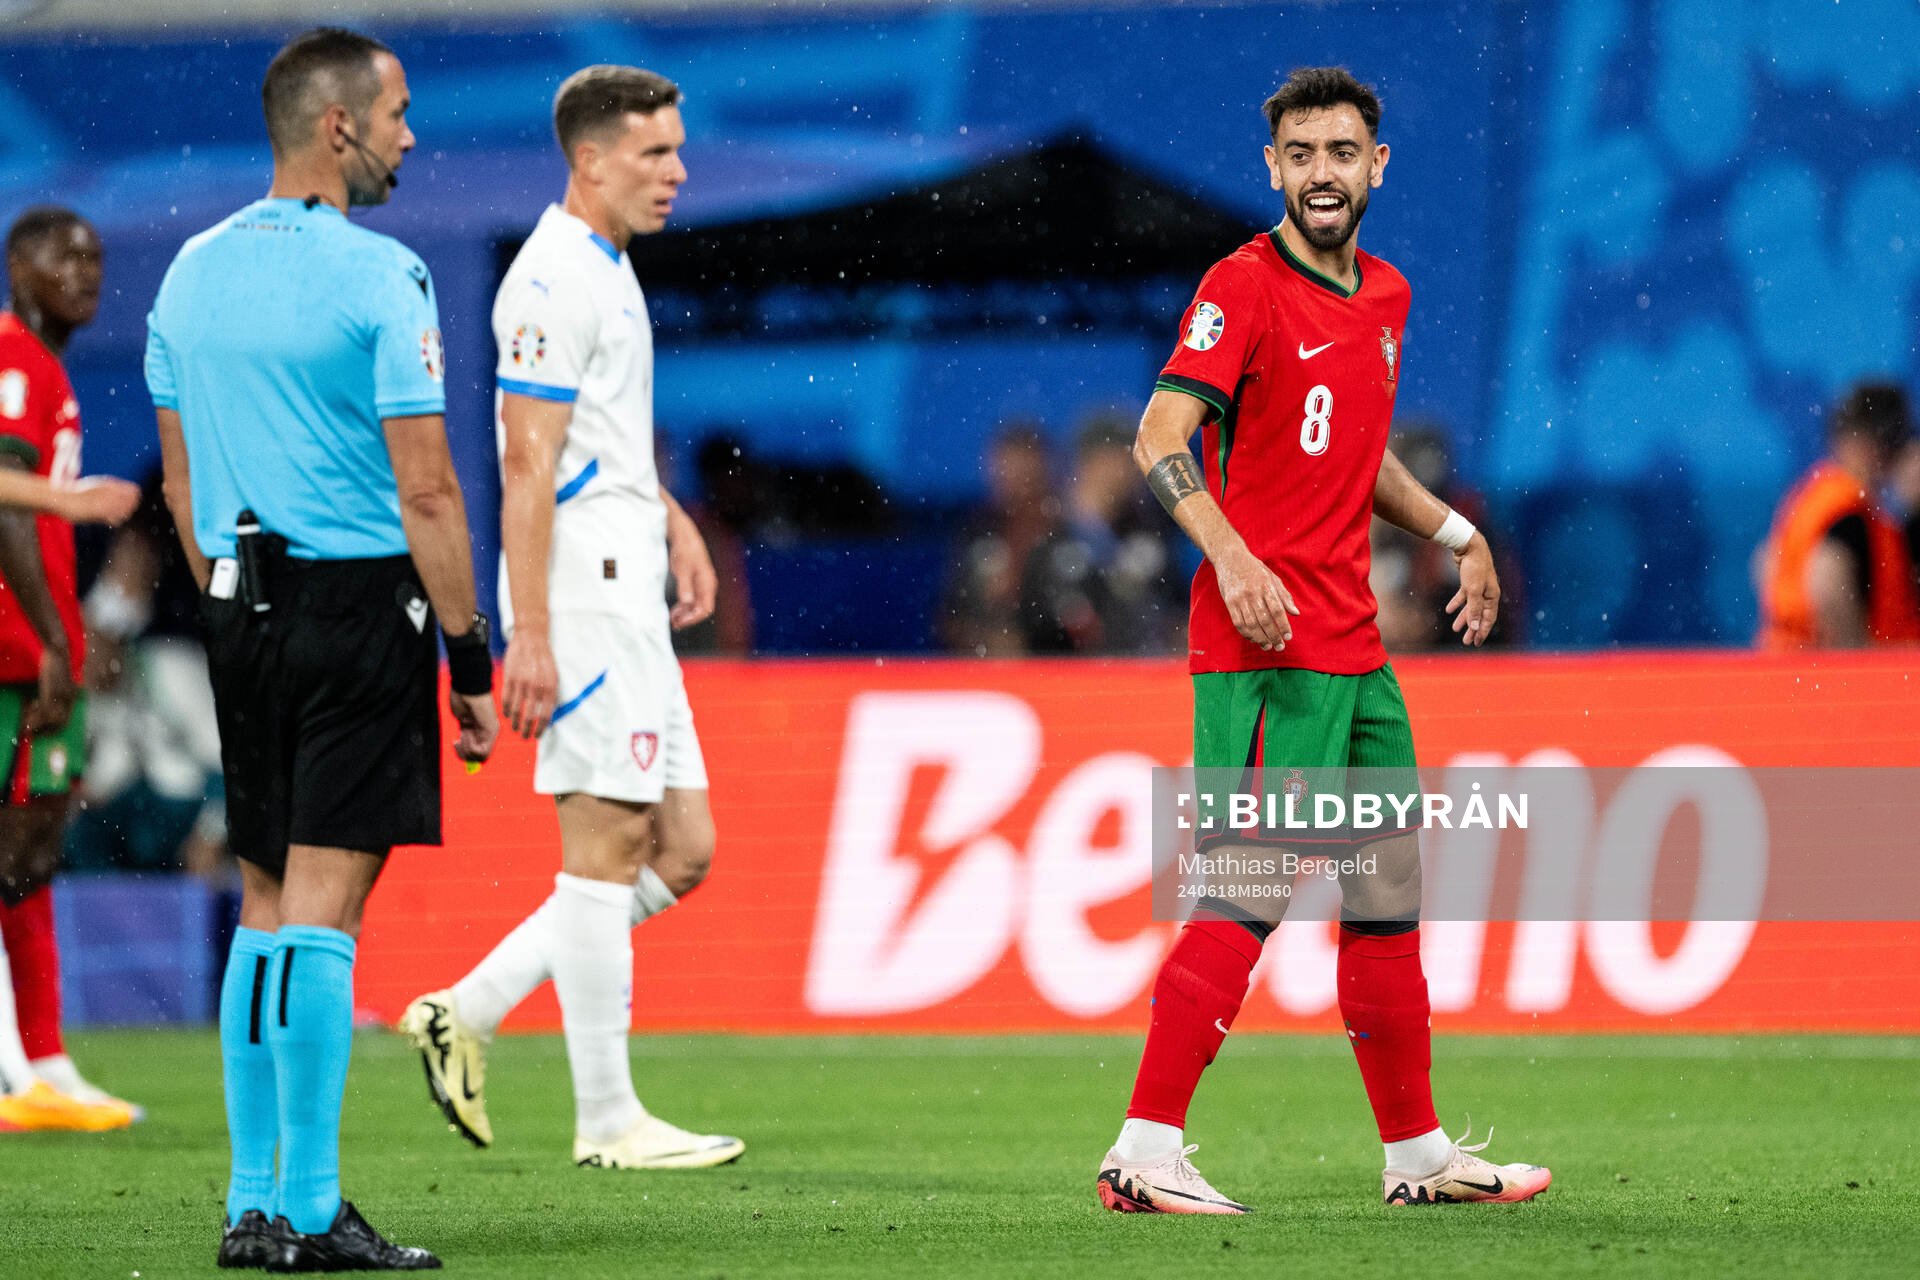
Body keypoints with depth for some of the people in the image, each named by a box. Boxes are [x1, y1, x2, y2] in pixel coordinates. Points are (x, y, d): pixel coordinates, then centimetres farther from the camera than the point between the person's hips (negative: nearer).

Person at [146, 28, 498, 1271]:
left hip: (242, 607, 7)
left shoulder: (193, 271, 9)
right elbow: (426, 492, -14)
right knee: (322, 910, -7)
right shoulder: (379, 277, -12)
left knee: (265, 904, 13)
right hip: (360, 605, -6)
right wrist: (472, 657, -9)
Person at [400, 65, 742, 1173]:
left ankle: (470, 1012, 12)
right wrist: (531, 637, -23)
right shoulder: (555, 282, -14)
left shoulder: (607, 268, 17)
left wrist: (673, 518, 21)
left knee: (683, 850, 9)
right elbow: (528, 468, -19)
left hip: (628, 587, 10)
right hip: (581, 590, -10)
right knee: (606, 844, -7)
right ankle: (607, 1120, -2)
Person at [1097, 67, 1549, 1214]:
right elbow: (1162, 439, -18)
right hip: (1265, 643, -8)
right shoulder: (1244, 285, -9)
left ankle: (1417, 1154, 22)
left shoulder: (1385, 297, 16)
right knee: (1246, 895, -14)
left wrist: (1458, 536, 22)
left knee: (1390, 891, 13)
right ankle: (1144, 1154, -13)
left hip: (1357, 647, 8)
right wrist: (1231, 556, -32)